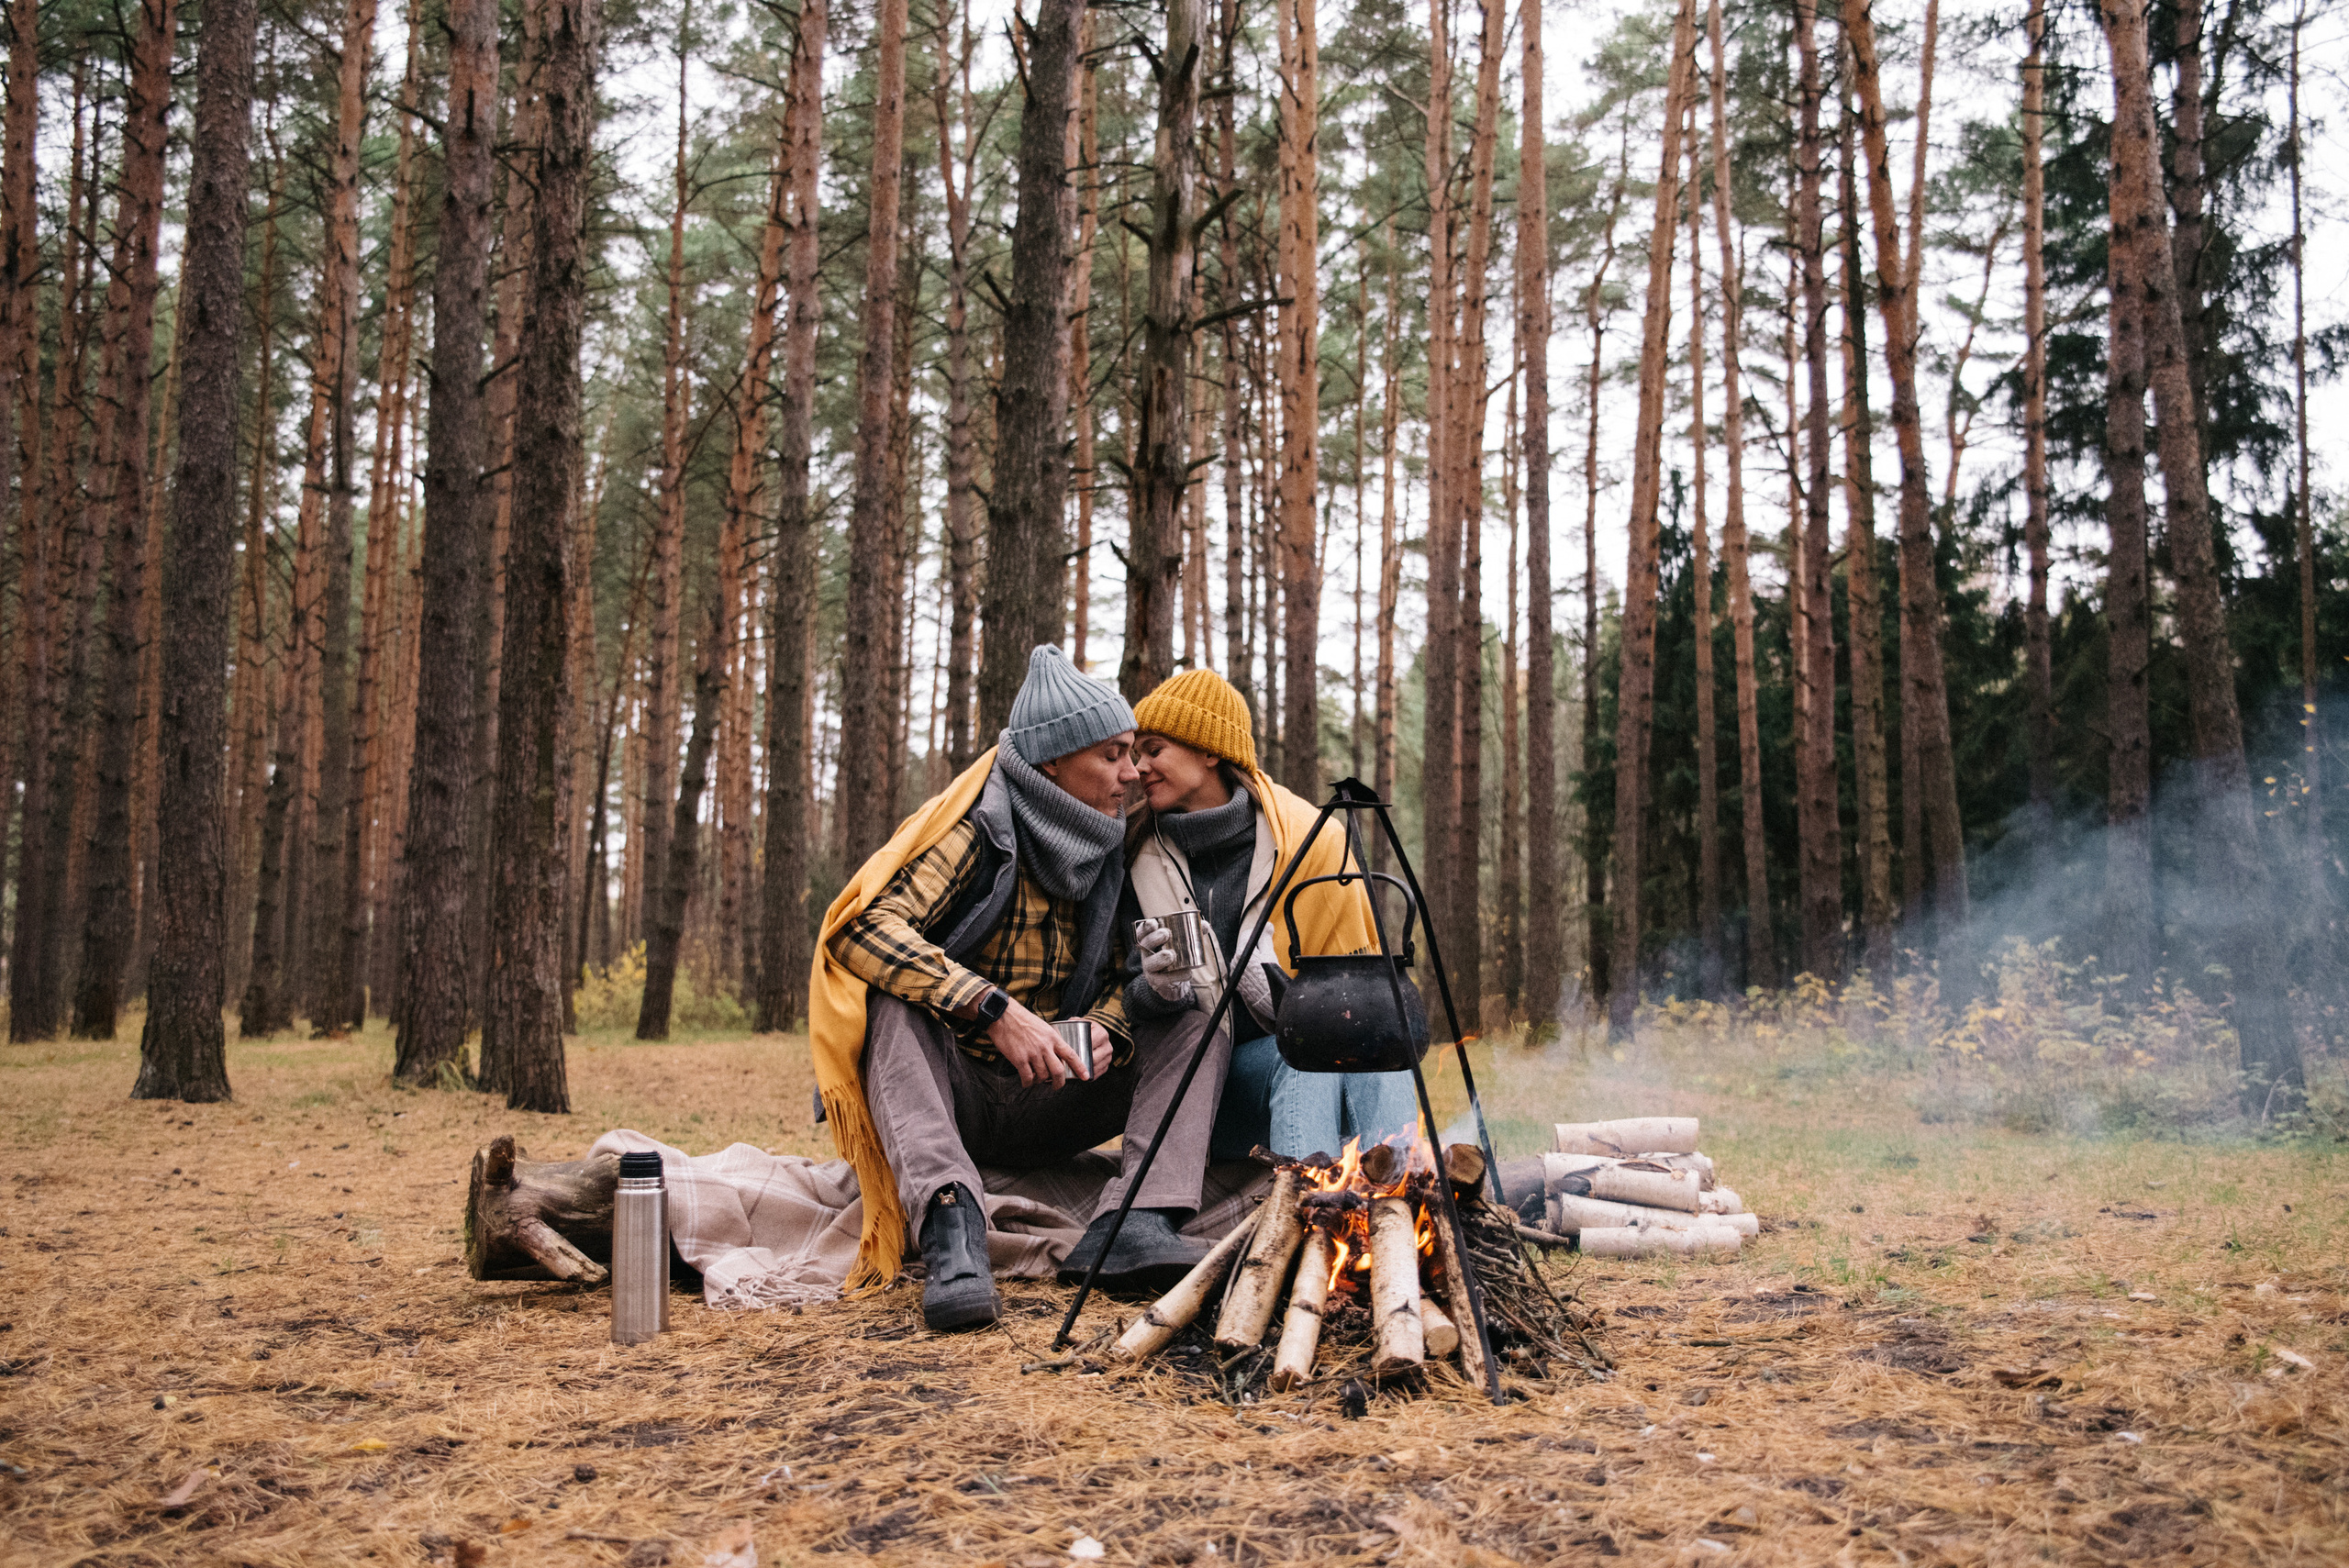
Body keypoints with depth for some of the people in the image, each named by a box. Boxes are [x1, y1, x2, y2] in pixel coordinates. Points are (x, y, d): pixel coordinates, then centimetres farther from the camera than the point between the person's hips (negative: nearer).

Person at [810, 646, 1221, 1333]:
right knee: (896, 995, -32)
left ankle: (1142, 1222, -30)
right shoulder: (973, 832, -14)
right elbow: (867, 927, -28)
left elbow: (1120, 978, 9)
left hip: (1047, 1112, 5)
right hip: (957, 1101, -5)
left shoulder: (1110, 854, 4)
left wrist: (1106, 1031, -16)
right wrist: (994, 1009, -36)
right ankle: (952, 1221, -46)